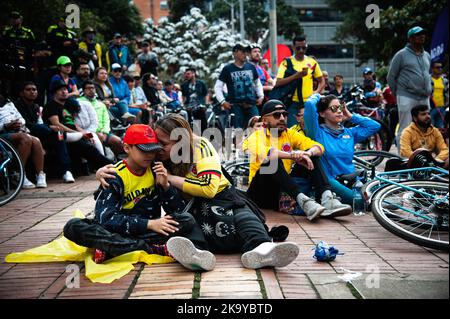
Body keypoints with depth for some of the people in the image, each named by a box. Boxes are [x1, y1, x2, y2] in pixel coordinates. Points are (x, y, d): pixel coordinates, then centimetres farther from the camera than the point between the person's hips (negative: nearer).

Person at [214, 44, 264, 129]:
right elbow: (218, 87, 5)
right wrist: (222, 101, -5)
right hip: (235, 106, -3)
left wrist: (261, 96, 13)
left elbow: (257, 83, 26)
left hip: (251, 105, 3)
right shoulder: (227, 69, 4)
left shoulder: (251, 67, 14)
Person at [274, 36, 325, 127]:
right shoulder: (286, 62, 0)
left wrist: (317, 92, -3)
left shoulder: (312, 62, 9)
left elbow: (322, 81, 17)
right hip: (293, 103, -3)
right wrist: (296, 76, -20)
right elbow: (278, 83, -11)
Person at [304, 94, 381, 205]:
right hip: (329, 181, -6)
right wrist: (317, 96, 11)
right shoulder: (318, 132, 1)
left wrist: (351, 116, 21)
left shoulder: (348, 133, 19)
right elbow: (310, 104, -12)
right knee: (356, 199, -35)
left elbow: (375, 126, 23)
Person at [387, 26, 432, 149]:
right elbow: (391, 76, 0)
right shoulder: (402, 55, -2)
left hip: (424, 98, 6)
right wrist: (397, 94, 0)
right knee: (404, 130, -6)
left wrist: (429, 91, 17)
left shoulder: (427, 55, 17)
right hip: (407, 97, -6)